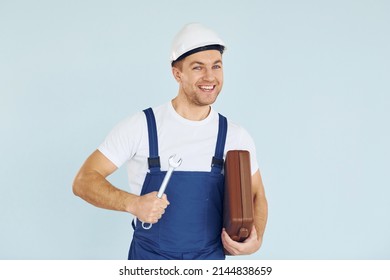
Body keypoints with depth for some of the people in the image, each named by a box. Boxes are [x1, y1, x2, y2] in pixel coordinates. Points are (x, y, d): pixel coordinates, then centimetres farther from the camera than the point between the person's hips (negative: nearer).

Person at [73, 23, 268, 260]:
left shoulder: (236, 137, -5)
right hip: (149, 258, -2)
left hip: (211, 259, 2)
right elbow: (84, 182, -11)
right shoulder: (140, 127, -13)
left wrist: (256, 239, -12)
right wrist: (133, 203, -28)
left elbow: (256, 195, 7)